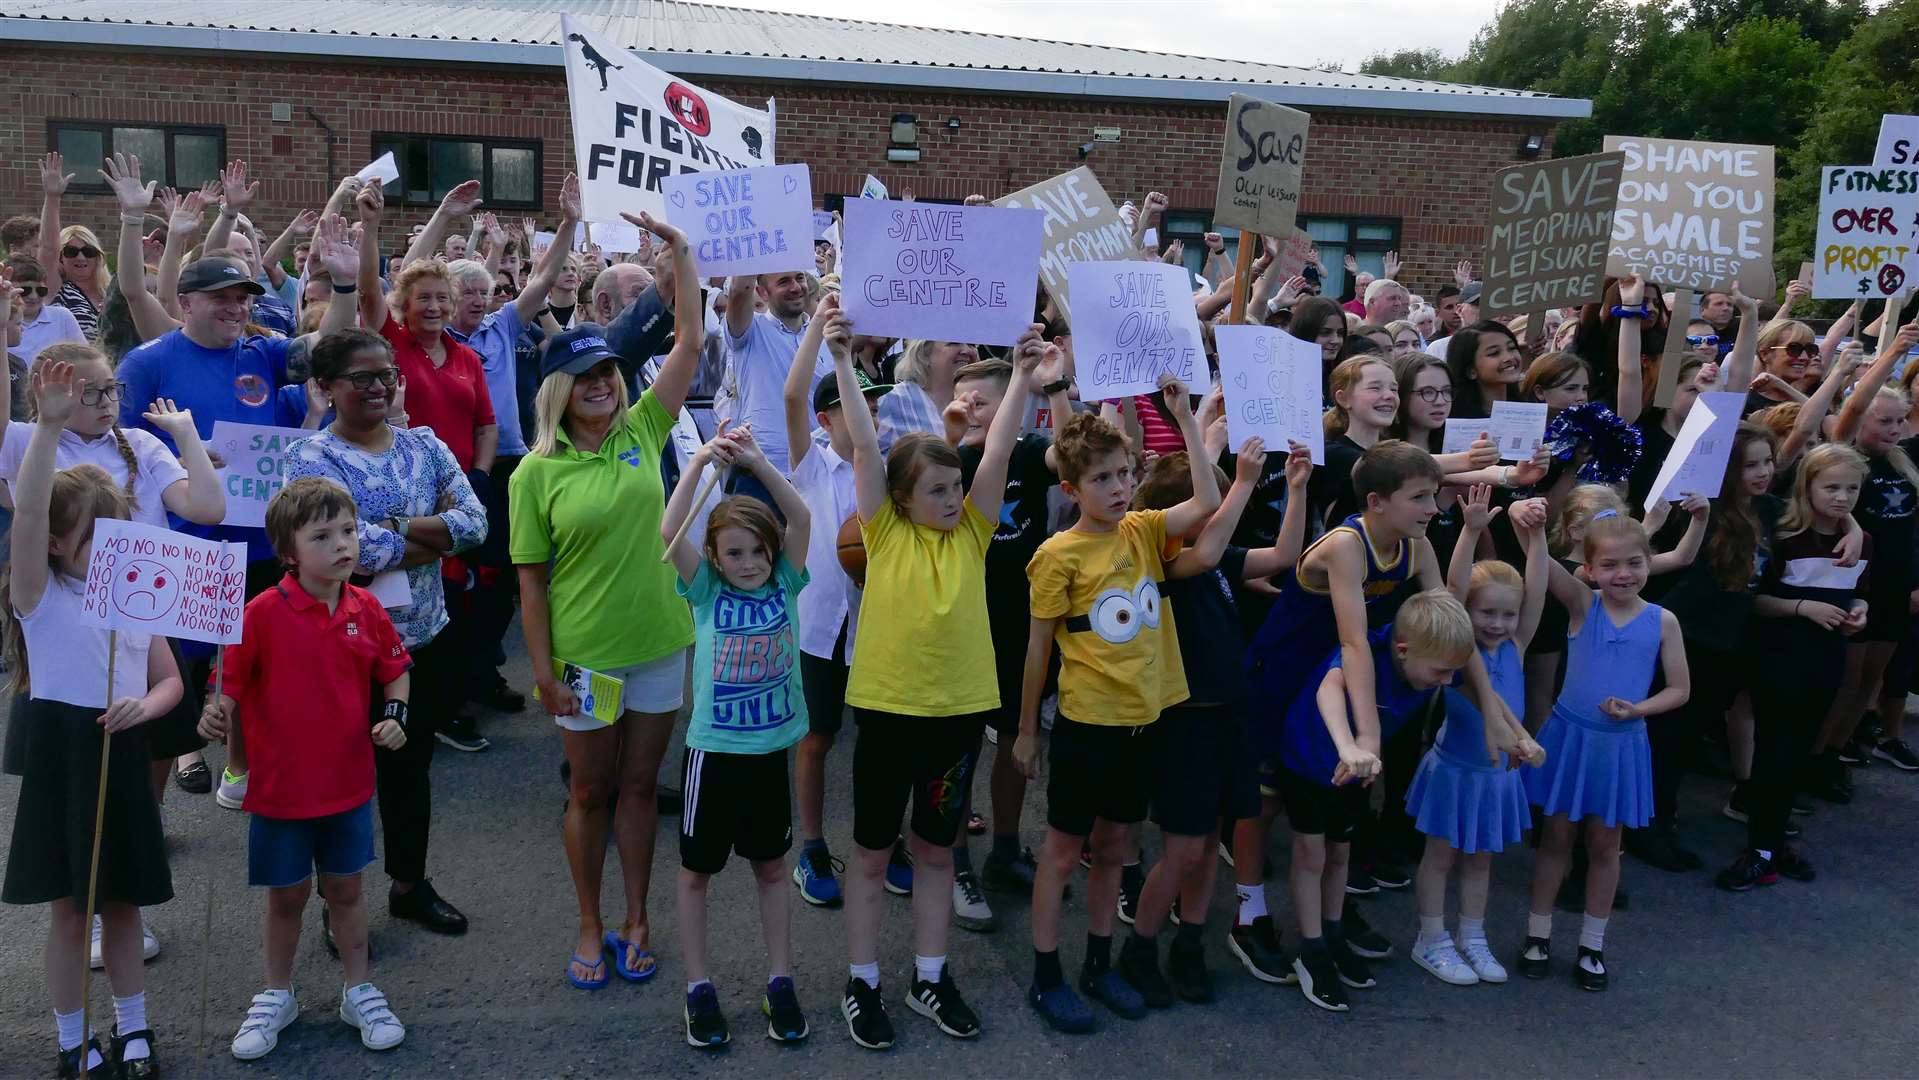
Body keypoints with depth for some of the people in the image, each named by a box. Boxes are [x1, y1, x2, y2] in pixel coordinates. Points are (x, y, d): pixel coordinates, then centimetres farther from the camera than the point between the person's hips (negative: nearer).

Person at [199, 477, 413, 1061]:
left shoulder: (365, 608, -4)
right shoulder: (262, 613, -15)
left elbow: (395, 670, 9)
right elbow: (230, 679, -10)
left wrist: (394, 714, -7)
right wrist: (217, 713, -30)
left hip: (349, 780, 2)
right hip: (281, 785, -2)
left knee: (345, 887, 16)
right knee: (286, 895, 13)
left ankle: (358, 991, 33)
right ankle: (276, 997, 35)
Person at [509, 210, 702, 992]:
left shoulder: (643, 430, 0)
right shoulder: (537, 472, -7)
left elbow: (690, 342, -5)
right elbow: (531, 580, -5)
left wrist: (680, 253, -10)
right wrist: (542, 667, -8)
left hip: (659, 643, 2)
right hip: (584, 655, -2)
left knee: (640, 784, 13)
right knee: (590, 791, 11)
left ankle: (636, 921, 28)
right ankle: (591, 927, 28)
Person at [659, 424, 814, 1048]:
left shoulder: (784, 586, -2)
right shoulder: (706, 591, -5)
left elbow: (801, 519, -15)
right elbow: (669, 534, -21)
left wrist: (756, 461, -21)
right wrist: (701, 462, -27)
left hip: (770, 750, 1)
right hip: (713, 750, -1)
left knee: (771, 867, 14)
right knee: (697, 870, 10)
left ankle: (780, 983, 26)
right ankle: (698, 989, 24)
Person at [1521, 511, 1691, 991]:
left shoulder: (1662, 621, -5)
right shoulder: (1582, 603, -8)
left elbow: (1679, 689, 0)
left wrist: (1637, 709, -17)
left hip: (1622, 744, 1)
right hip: (1569, 736, -1)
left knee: (1604, 844, 14)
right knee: (1556, 837, 11)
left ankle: (1592, 945, 29)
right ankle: (1538, 934, 25)